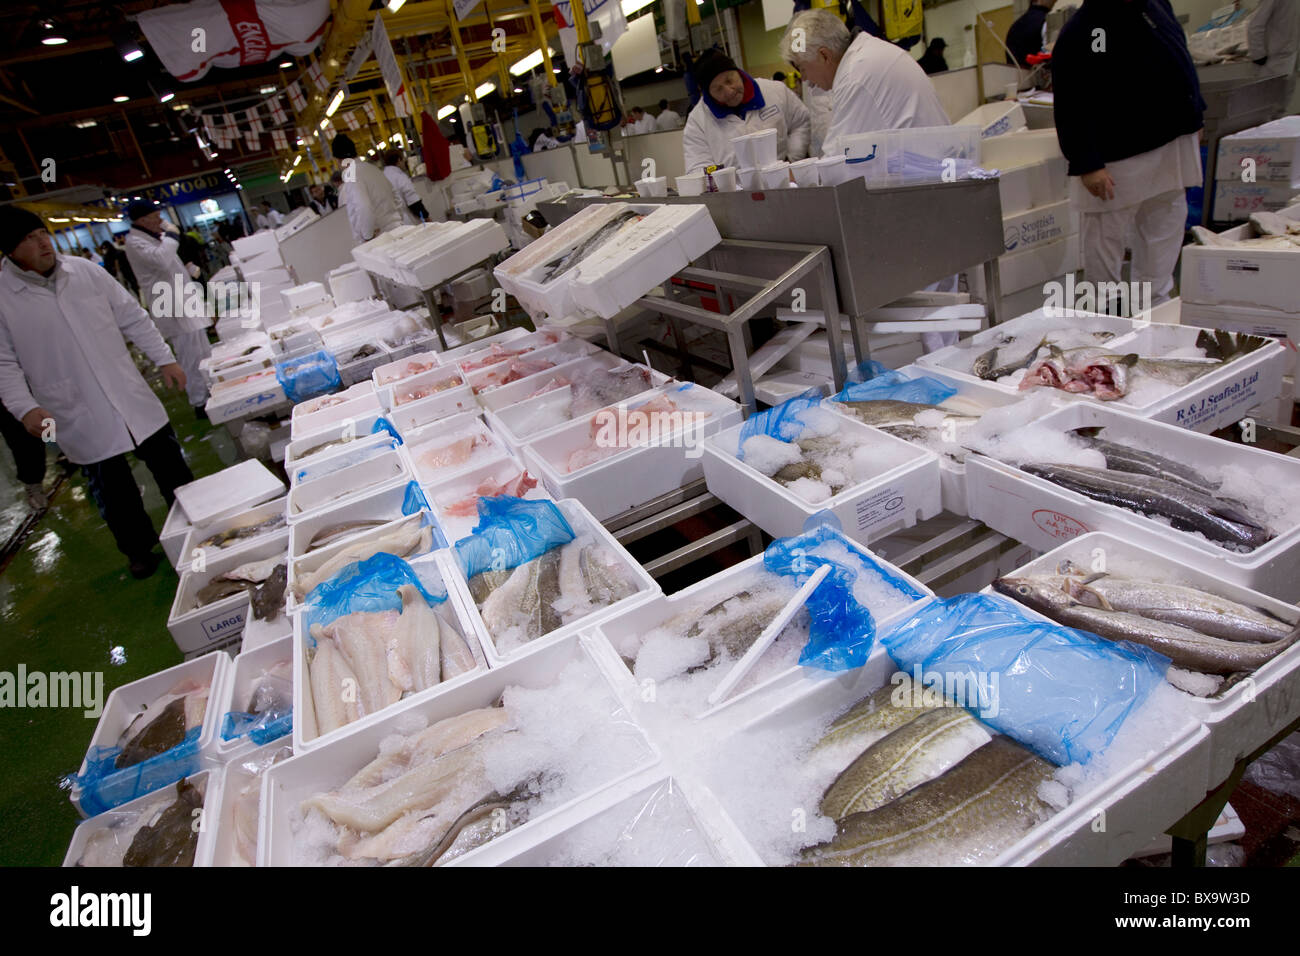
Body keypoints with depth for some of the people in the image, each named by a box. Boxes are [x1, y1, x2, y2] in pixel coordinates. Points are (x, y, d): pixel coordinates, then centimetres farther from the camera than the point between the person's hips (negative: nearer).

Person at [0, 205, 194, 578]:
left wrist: (164, 358, 3)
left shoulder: (85, 271, 0)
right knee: (113, 490, 10)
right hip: (80, 419, -2)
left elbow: (132, 317, 7)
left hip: (133, 399, 3)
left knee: (172, 469, 12)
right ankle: (139, 549, 30)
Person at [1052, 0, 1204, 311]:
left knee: (1165, 227, 13)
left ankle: (1155, 303, 27)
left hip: (1172, 146, 8)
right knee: (1105, 235, 1)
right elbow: (1072, 110, -18)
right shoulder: (1079, 33, -15)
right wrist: (1087, 165, -21)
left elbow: (1183, 63, 20)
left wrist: (1194, 119, 19)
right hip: (1115, 160, -7)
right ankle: (1103, 310, 18)